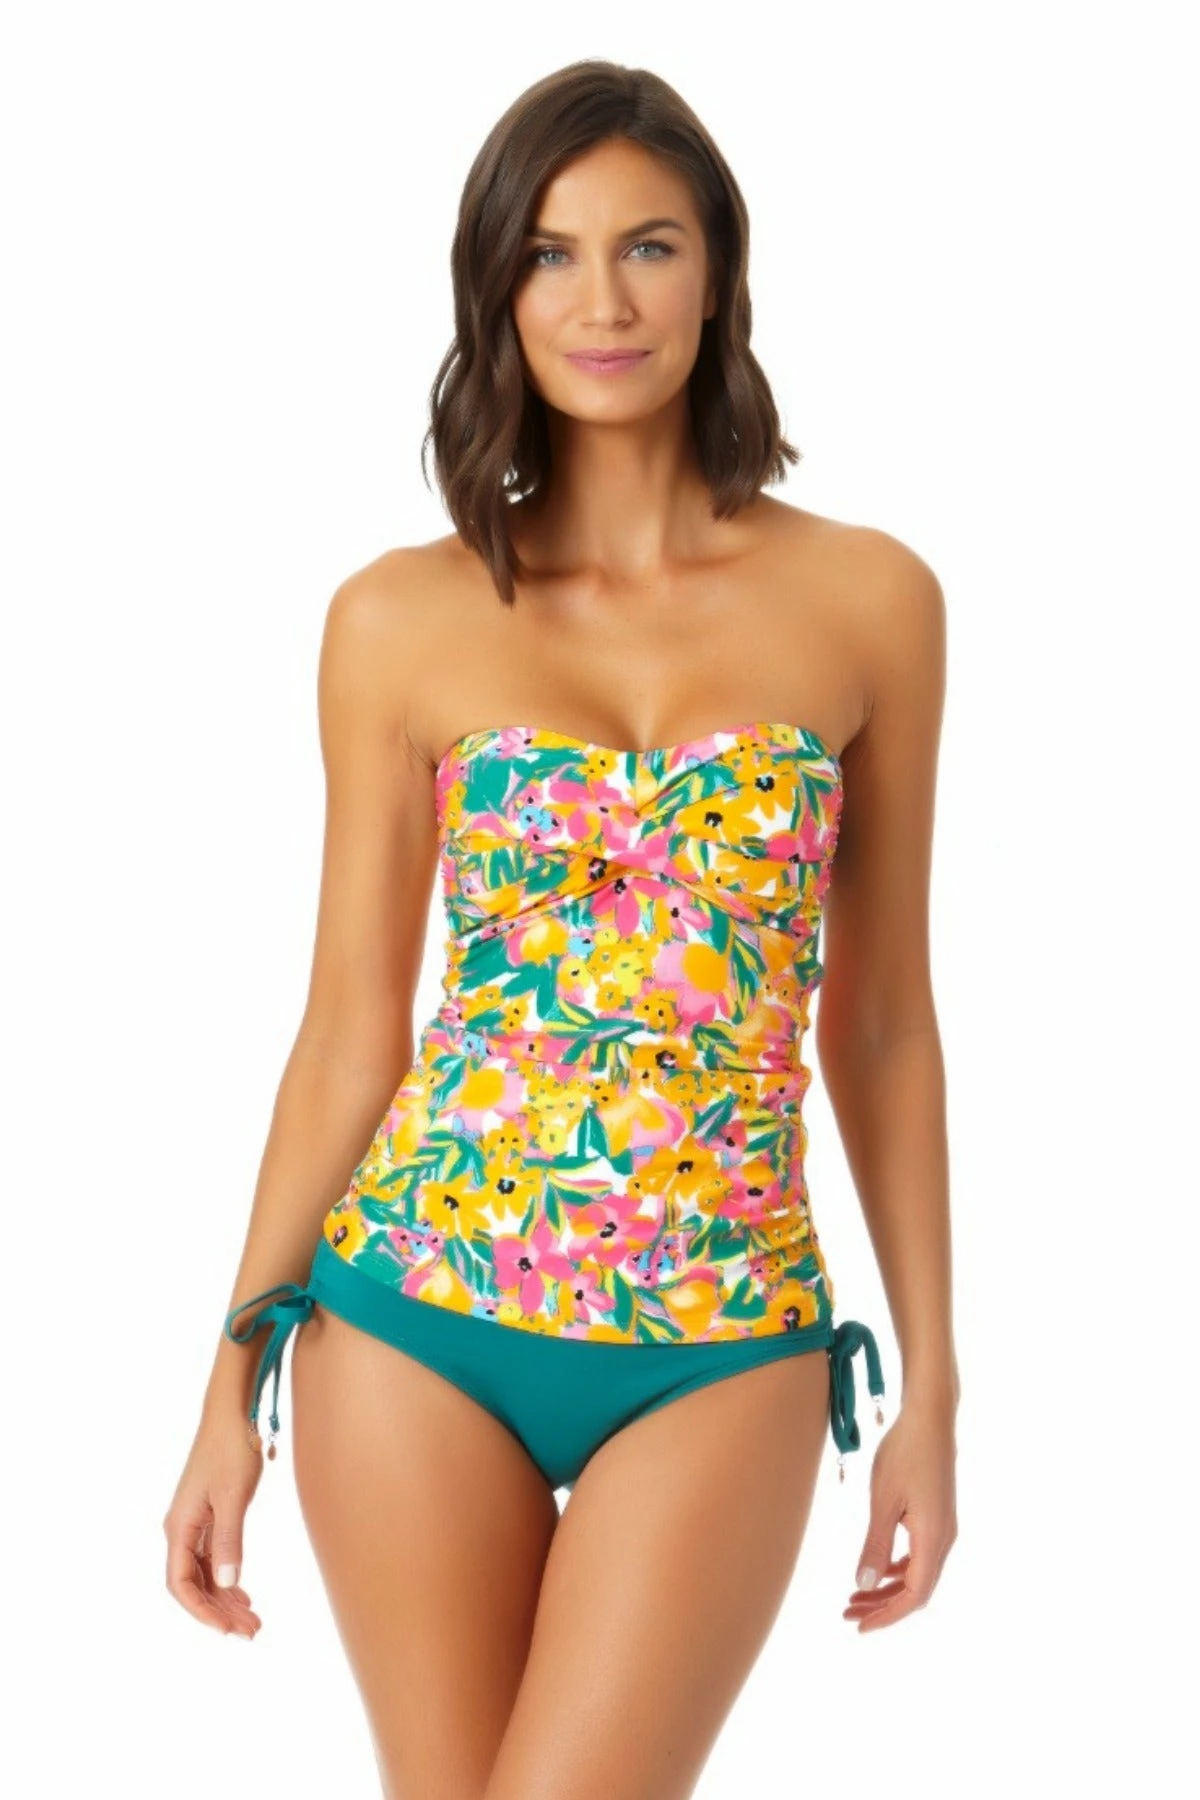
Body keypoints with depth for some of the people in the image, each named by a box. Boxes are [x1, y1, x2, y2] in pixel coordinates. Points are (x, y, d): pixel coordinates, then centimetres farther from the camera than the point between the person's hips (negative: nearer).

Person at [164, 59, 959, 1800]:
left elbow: (883, 1019, 6)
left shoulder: (869, 599, 1)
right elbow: (350, 1025, 5)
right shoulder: (404, 618, 1)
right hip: (417, 1316, 1)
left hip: (722, 1348, 0)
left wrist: (932, 1380, 7)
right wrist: (234, 1383, 5)